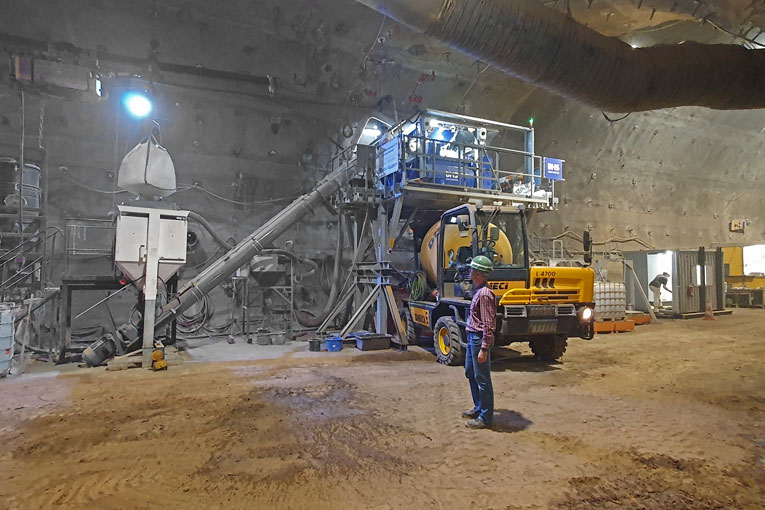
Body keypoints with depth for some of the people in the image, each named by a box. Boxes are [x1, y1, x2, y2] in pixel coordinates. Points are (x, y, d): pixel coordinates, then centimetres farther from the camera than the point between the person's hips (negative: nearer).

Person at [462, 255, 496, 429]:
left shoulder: (484, 294, -20)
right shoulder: (477, 290, 10)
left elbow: (488, 324, -22)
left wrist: (484, 349, -23)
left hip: (479, 339, -11)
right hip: (472, 337, 11)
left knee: (482, 379, 0)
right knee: (470, 373, 20)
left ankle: (486, 418, 12)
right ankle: (478, 408, 35)